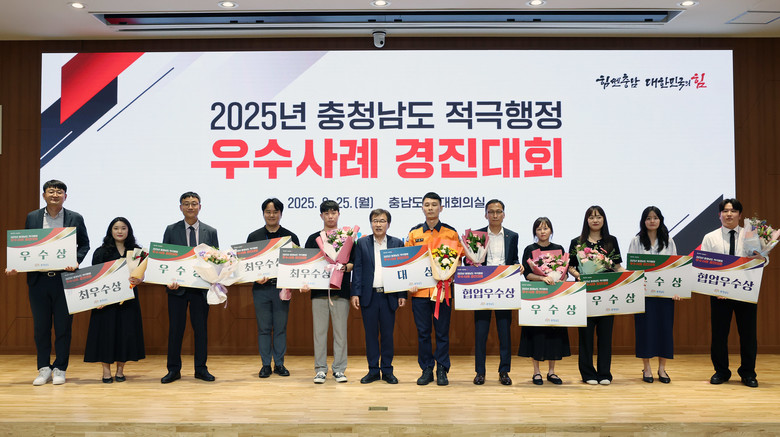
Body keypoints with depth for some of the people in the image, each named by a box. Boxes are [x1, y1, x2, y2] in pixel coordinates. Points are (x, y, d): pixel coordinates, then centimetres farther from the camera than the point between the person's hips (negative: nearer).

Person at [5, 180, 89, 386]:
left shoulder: (75, 218, 3)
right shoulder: (32, 218, 8)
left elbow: (84, 244, 7)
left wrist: (76, 262, -11)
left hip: (64, 279, -2)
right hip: (38, 280, 2)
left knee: (63, 326, 4)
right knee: (40, 326, 8)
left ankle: (59, 369, 15)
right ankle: (44, 369, 19)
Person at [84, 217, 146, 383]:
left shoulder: (136, 251, 8)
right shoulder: (101, 252, 3)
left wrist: (138, 280, -13)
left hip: (128, 299, 2)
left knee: (126, 331, 2)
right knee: (107, 331, -1)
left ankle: (120, 369, 14)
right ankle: (106, 370, 9)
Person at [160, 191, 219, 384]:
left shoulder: (210, 232, 7)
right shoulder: (171, 230, 4)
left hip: (201, 287, 1)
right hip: (177, 287, -1)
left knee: (201, 328, 6)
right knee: (175, 328, 4)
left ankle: (201, 369, 16)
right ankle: (174, 369, 14)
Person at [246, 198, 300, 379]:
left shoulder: (291, 237, 6)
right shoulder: (254, 237, 7)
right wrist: (256, 277, -12)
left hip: (282, 288, 0)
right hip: (261, 289, 0)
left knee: (281, 328, 5)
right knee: (264, 328, 5)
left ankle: (279, 364, 15)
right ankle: (266, 364, 13)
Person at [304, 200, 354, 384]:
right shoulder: (313, 238, 11)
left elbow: (353, 263, 6)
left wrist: (344, 268, -14)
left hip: (341, 290, 0)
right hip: (319, 290, 1)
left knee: (340, 331, 1)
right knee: (319, 331, 2)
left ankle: (339, 369, 10)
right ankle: (320, 369, 9)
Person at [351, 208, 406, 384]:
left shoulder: (397, 243, 6)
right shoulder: (362, 243, 6)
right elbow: (357, 269, 4)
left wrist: (402, 294, -1)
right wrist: (355, 294, -3)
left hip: (389, 296, 0)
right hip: (369, 296, 0)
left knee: (387, 335, 5)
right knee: (370, 334, 6)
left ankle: (387, 371, 16)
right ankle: (373, 370, 15)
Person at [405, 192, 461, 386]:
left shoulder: (451, 233, 4)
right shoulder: (414, 233, 8)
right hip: (420, 290, 1)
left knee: (442, 332, 4)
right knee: (423, 332, 6)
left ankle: (442, 370, 15)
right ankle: (426, 370, 16)